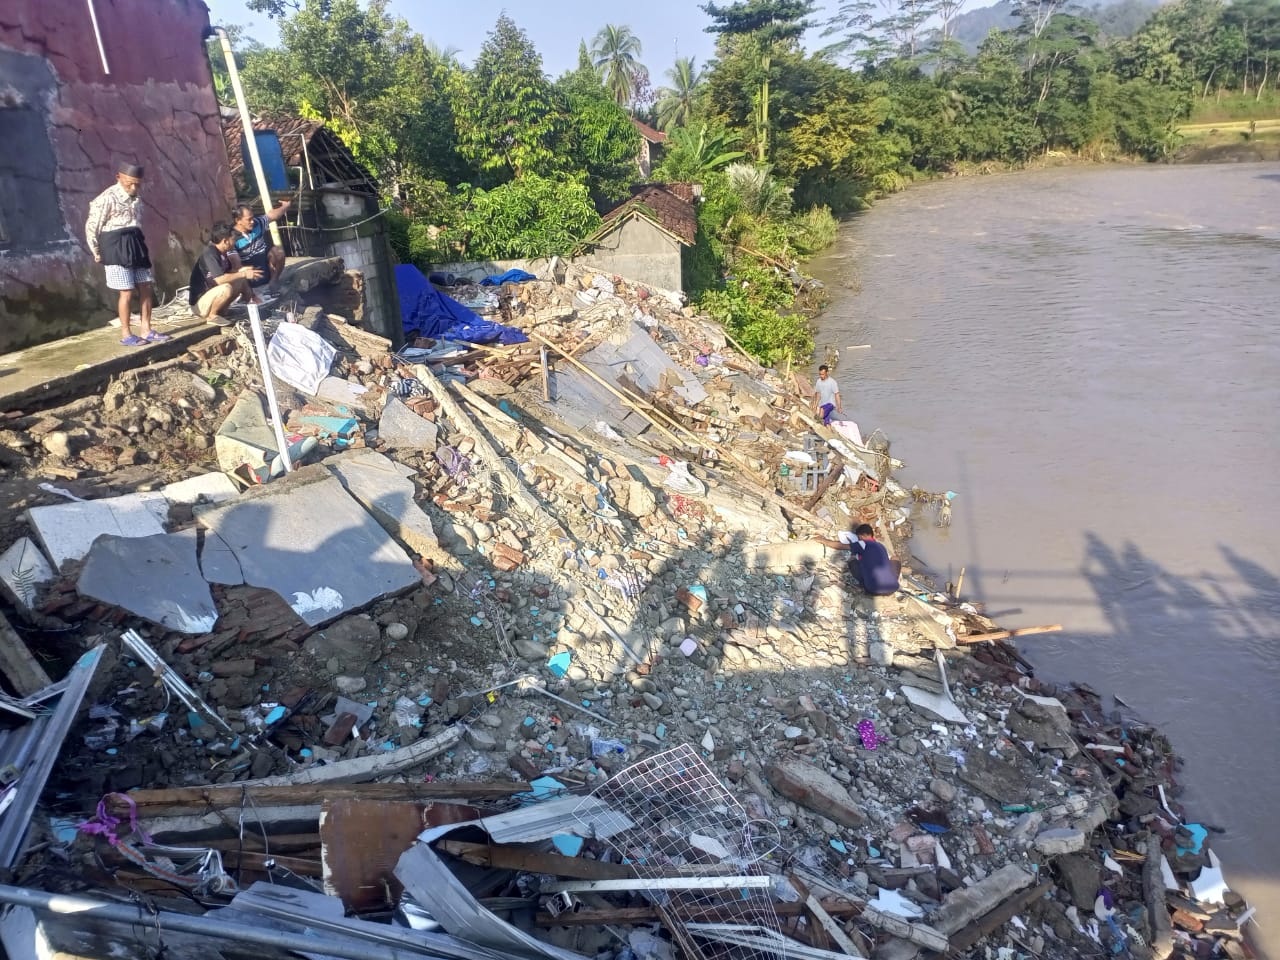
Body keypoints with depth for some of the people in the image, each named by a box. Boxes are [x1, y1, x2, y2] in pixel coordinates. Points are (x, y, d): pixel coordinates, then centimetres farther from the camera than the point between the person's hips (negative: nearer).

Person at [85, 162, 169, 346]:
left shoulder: (136, 197, 10)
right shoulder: (107, 198, -12)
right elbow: (92, 226, -8)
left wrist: (143, 245, 17)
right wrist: (97, 252, -2)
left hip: (135, 244, 7)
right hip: (116, 246, -7)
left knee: (145, 288, 6)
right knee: (126, 292, -6)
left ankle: (146, 330, 14)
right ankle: (126, 335, 4)